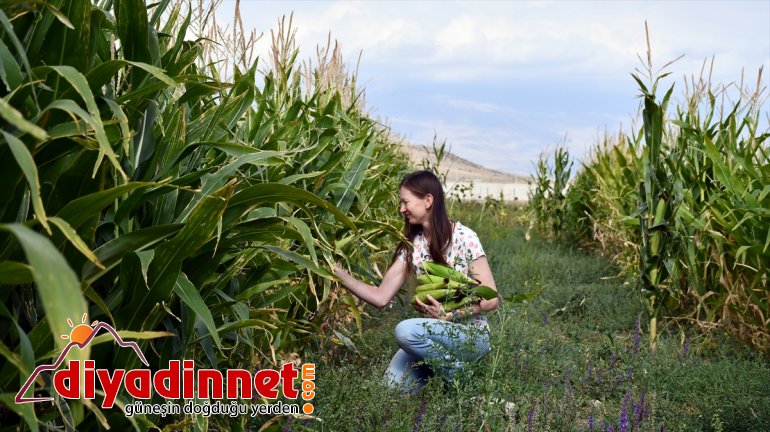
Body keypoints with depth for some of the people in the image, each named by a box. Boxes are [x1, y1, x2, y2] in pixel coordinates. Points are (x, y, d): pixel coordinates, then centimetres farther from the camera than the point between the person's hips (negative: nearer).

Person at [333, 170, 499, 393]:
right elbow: (381, 297, -2)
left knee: (406, 331, -30)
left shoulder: (463, 238, -15)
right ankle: (442, 361, 11)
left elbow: (491, 299, -13)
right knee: (394, 385, -14)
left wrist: (448, 315, -22)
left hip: (470, 334, -5)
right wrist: (338, 272, -9)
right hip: (433, 334, 6)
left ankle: (460, 377, -9)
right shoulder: (411, 245, 2)